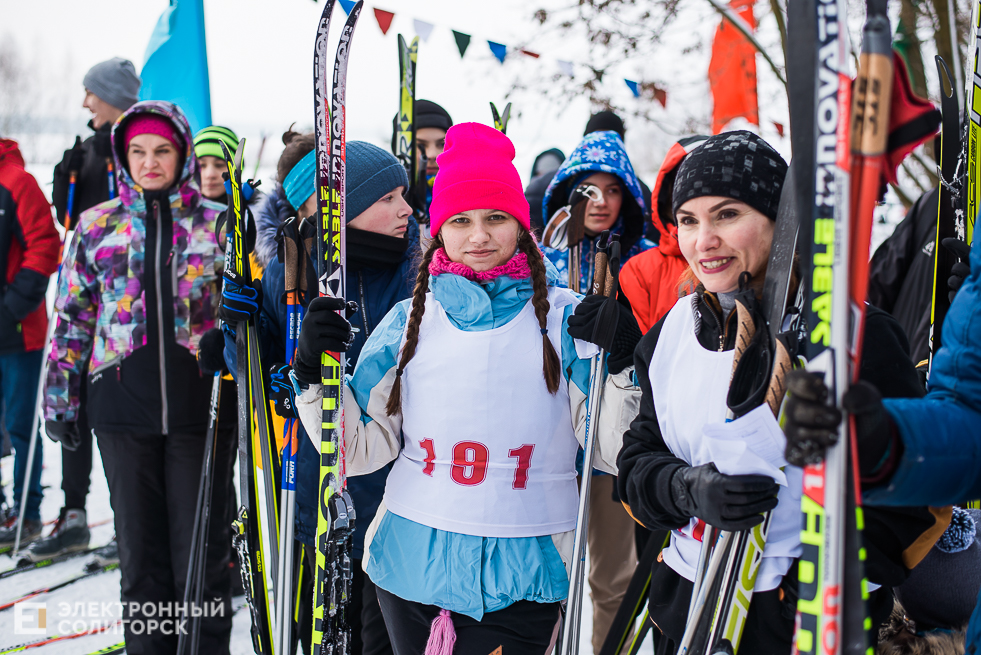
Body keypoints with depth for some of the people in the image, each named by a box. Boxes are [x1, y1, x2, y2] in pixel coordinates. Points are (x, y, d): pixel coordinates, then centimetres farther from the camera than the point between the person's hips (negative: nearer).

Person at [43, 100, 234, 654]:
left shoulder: (219, 224, 3)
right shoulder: (98, 226, 7)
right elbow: (74, 317, 11)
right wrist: (60, 397, 10)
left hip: (201, 405, -1)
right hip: (124, 407, 2)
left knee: (201, 546, 3)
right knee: (140, 547, 10)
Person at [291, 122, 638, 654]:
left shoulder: (564, 317, -1)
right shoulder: (409, 320, 5)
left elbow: (612, 453, -5)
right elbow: (360, 451, 5)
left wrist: (619, 366, -19)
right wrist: (317, 377, -9)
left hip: (521, 581, -2)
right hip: (409, 568, 2)